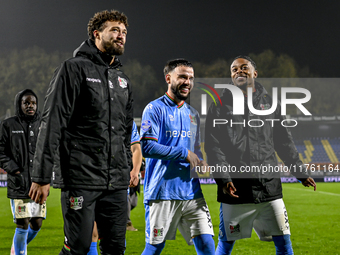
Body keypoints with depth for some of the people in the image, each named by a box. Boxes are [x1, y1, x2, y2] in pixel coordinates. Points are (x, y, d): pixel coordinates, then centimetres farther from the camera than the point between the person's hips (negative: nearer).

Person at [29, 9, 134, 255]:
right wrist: (42, 176, -13)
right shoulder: (74, 69, -3)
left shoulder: (123, 80, 19)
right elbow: (52, 124, -8)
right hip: (81, 180, -6)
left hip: (117, 183, 7)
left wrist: (128, 168, 23)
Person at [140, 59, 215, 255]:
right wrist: (184, 154, -14)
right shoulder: (155, 109, -4)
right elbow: (147, 147, -15)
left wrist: (202, 164, 4)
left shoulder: (193, 114, 18)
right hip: (162, 192, -6)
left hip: (192, 192, 6)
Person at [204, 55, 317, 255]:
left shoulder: (269, 102, 12)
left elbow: (284, 142, 18)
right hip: (235, 189, -2)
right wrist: (223, 179, -14)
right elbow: (213, 147, -3)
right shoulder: (221, 106, 4)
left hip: (269, 186, 2)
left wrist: (301, 173, 15)